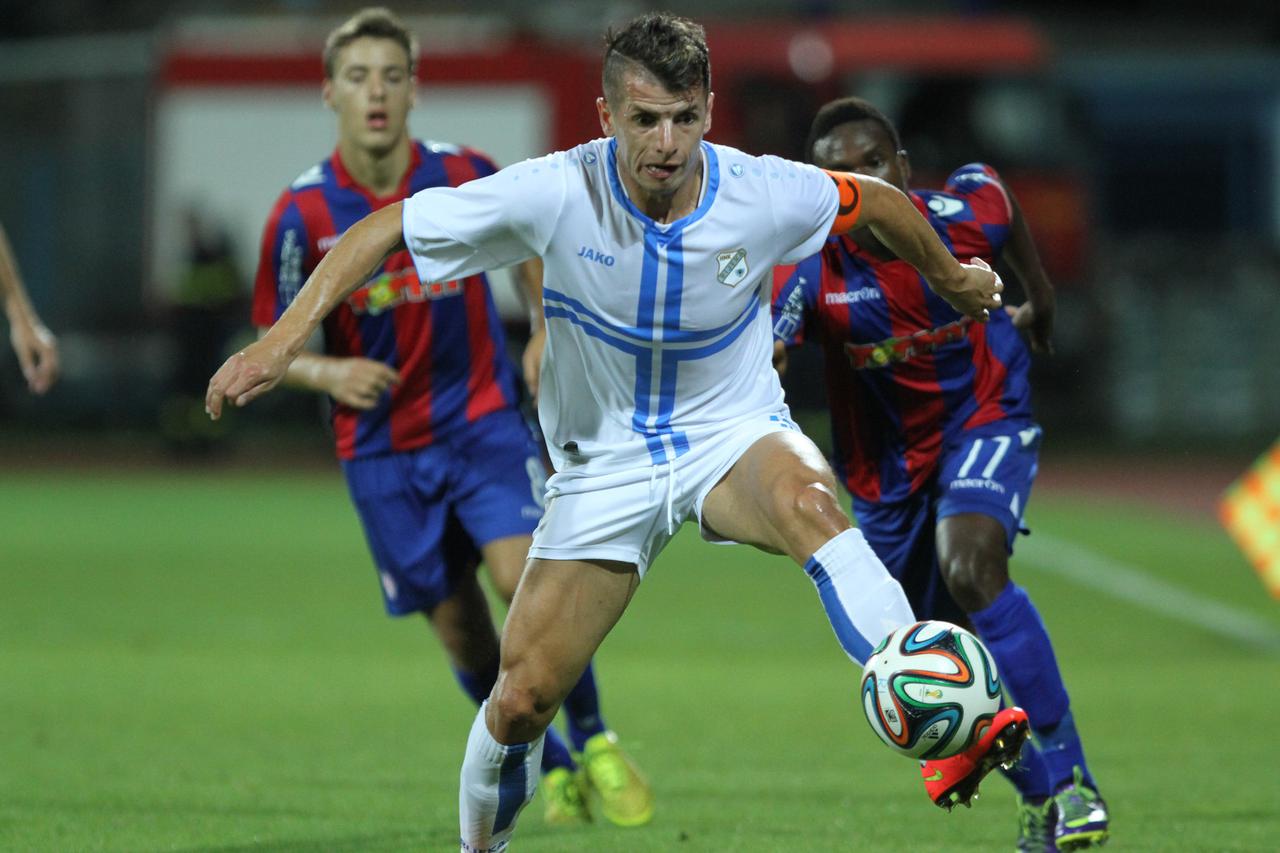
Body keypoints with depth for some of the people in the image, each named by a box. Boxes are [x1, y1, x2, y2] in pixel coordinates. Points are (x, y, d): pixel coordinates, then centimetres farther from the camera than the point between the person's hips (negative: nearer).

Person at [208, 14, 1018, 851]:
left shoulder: (765, 197, -18)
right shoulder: (556, 195, -22)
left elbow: (877, 200, 4)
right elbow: (385, 229, -15)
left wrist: (953, 278, 21)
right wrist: (284, 339, -24)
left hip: (733, 432, -1)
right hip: (607, 460, 1)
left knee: (805, 500, -38)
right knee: (519, 704, -3)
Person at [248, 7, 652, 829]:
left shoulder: (464, 176, -7)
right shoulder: (304, 214, -9)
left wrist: (546, 331, 5)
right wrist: (328, 373, -20)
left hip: (483, 421, 0)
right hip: (382, 446, 0)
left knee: (527, 575, -20)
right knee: (461, 628, 3)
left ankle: (595, 743, -2)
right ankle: (554, 770, 23)